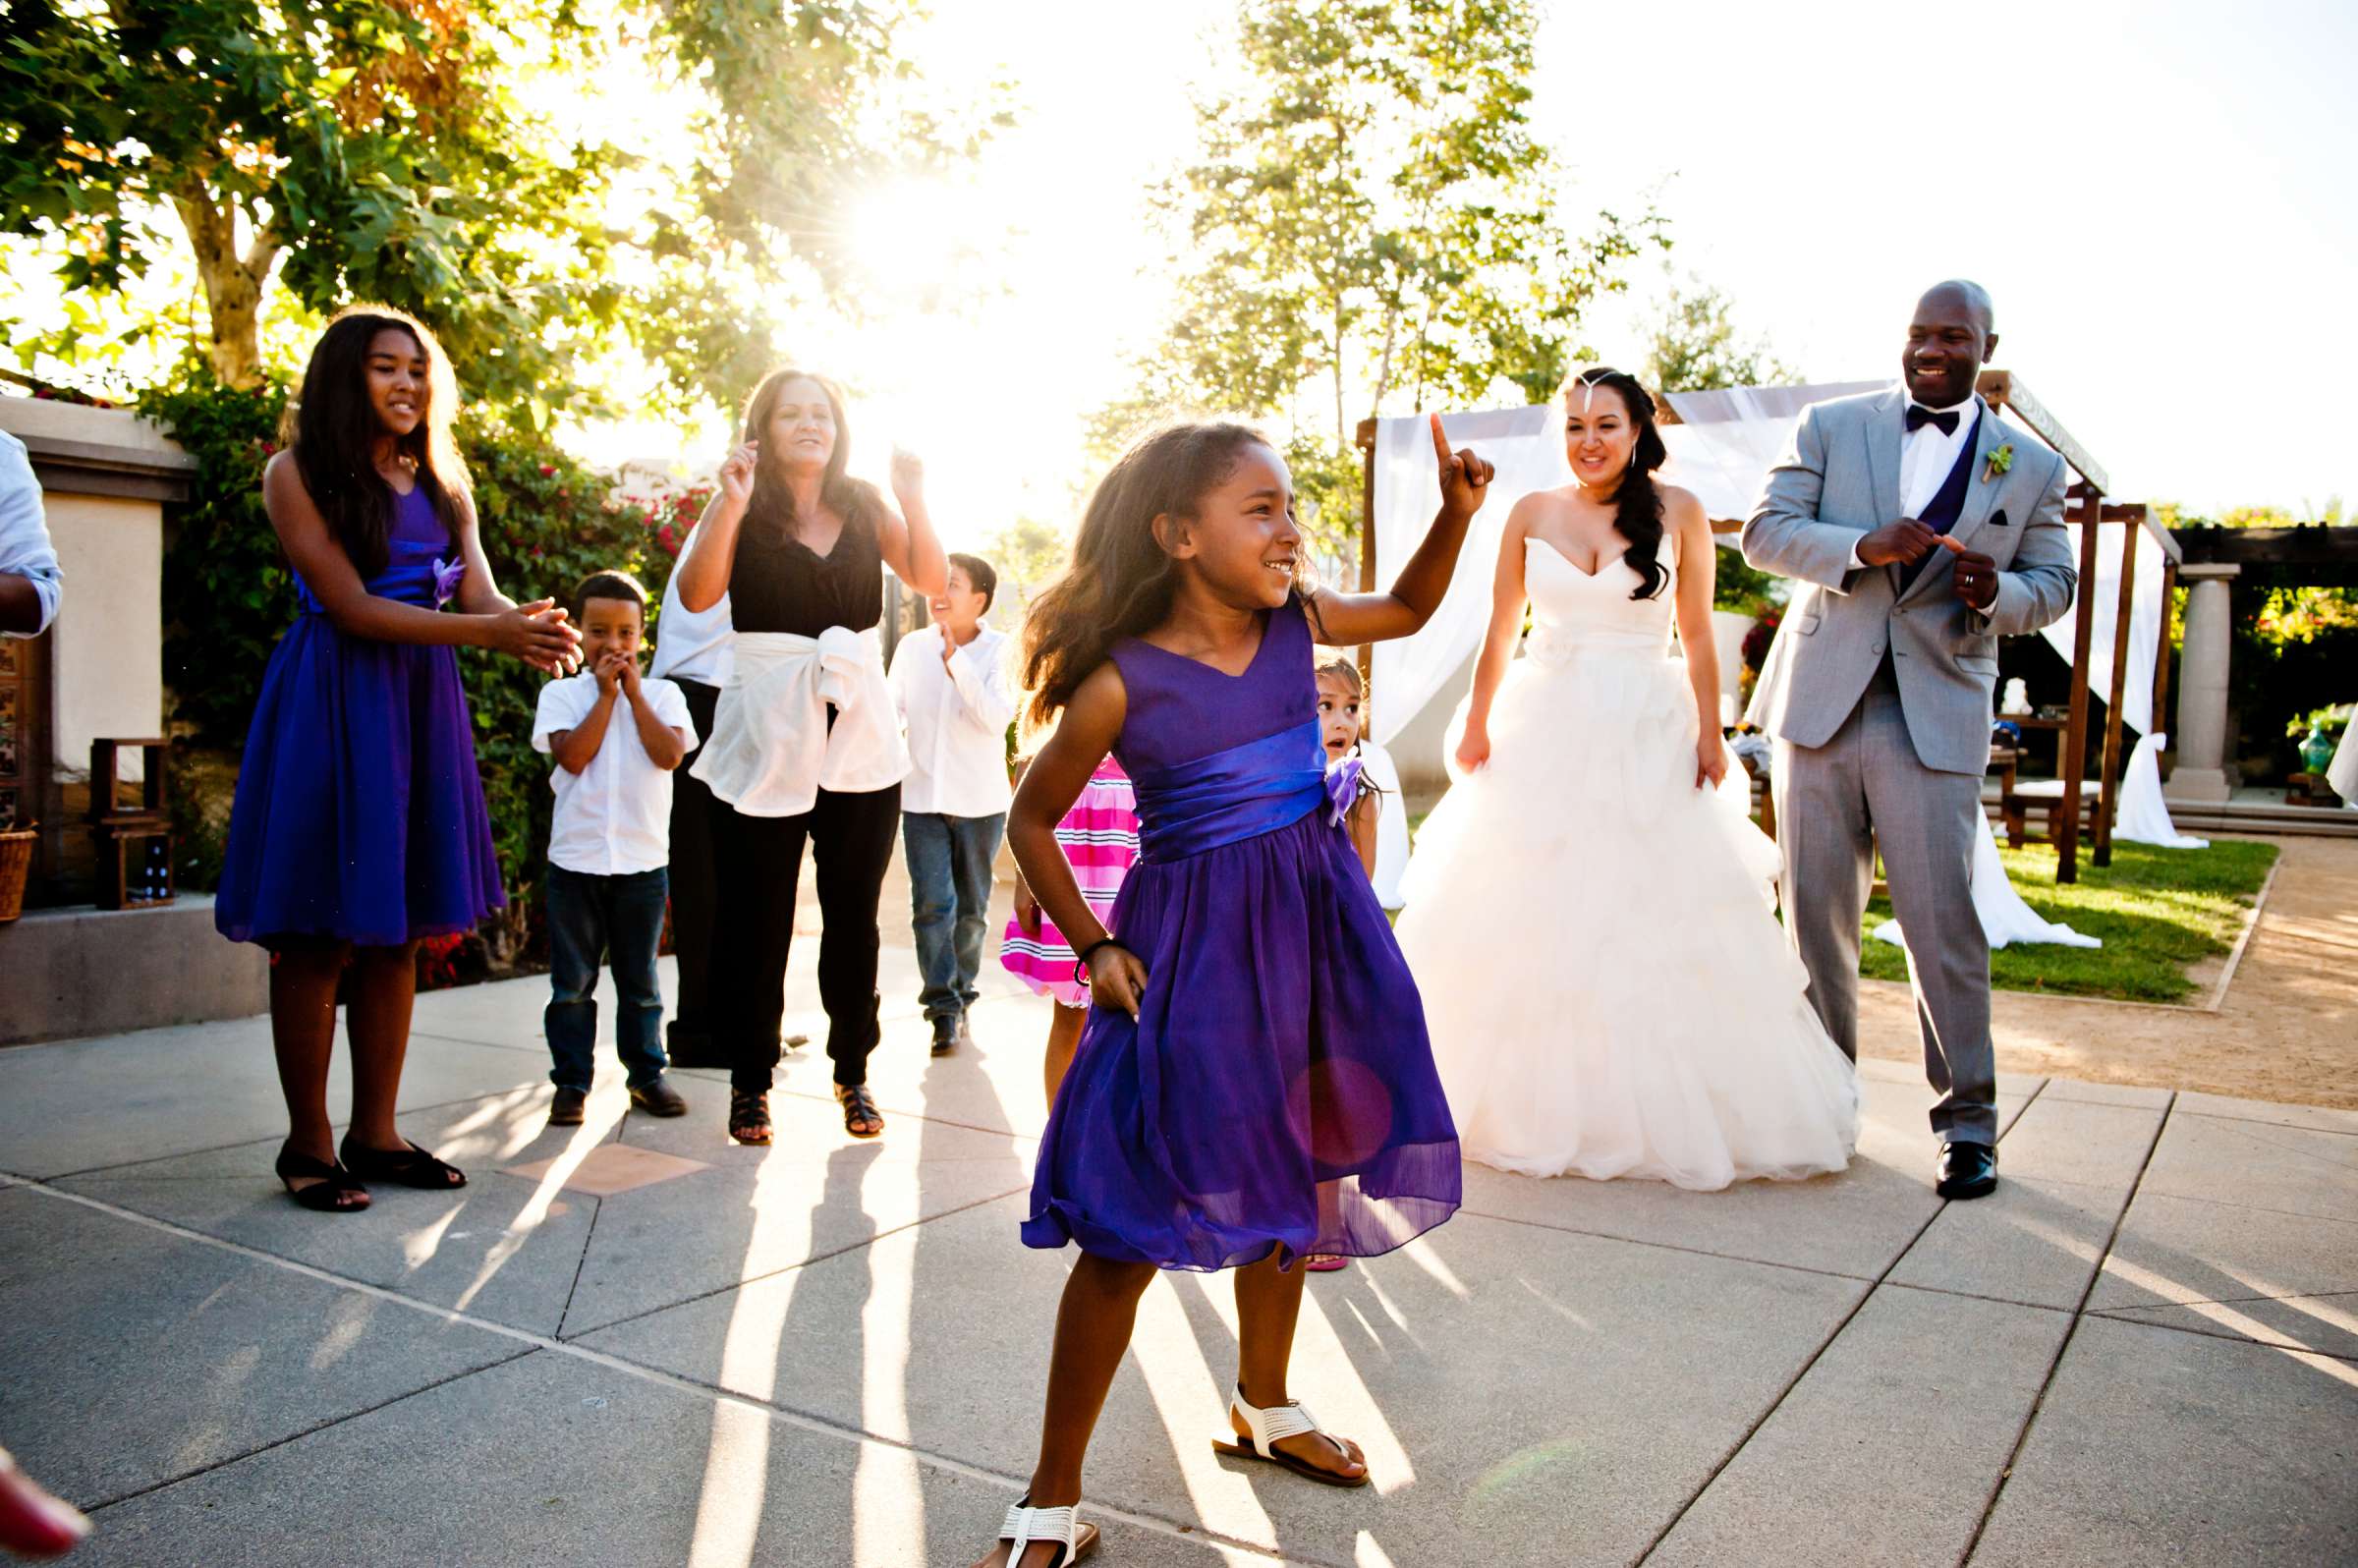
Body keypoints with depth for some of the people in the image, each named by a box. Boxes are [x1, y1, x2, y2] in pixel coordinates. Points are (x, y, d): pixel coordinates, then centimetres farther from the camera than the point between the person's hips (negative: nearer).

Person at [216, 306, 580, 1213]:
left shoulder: (442, 483, 14)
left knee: (397, 929, 7)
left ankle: (375, 1134, 16)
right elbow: (351, 607, -12)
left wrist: (535, 630, -23)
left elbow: (482, 595, 2)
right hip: (332, 704, -5)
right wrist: (495, 633, -22)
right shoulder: (297, 474, -2)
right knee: (318, 937, -2)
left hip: (422, 704, 5)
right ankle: (309, 1145, 9)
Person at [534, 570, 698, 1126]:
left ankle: (646, 1073, 22)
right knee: (572, 982, 6)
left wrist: (634, 693, -8)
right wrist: (606, 694, -10)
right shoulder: (561, 693, 3)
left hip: (643, 860, 1)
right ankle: (571, 1081, 16)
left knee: (640, 980, 11)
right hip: (576, 858, 0)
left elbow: (669, 754, -11)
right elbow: (573, 755, -13)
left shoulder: (661, 694, 5)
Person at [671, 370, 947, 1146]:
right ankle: (750, 1079, 15)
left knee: (853, 914, 7)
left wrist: (913, 498, -11)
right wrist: (729, 505, -21)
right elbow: (696, 595, -13)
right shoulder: (744, 508, 1)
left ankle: (853, 1072, 20)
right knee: (756, 920, 2)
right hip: (764, 737, -2)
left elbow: (932, 580, 0)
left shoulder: (865, 506, 9)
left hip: (858, 732, 3)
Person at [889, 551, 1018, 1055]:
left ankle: (959, 996, 26)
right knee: (932, 904, -6)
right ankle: (944, 1007, 1)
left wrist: (955, 660, -24)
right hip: (922, 796, 1)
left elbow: (998, 717, -19)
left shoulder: (1000, 650, -5)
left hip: (980, 800, -1)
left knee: (972, 908, 10)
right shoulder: (913, 646, 2)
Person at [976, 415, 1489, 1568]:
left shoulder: (1297, 620, -2)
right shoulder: (1122, 684, -16)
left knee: (1290, 1171, 19)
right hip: (1189, 943, -6)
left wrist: (1456, 511, 4)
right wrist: (1091, 947, -6)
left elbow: (1408, 610, 19)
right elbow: (1031, 820, -3)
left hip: (1311, 924, 6)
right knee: (1131, 1221, -3)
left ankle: (1264, 1406, 43)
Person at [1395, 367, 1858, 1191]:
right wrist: (1476, 724, 3)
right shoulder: (1531, 513, 4)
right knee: (1530, 918, 4)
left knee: (1654, 922, 0)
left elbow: (1697, 637, 1)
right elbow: (1500, 635, 7)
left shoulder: (1678, 512, 1)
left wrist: (1710, 735, -3)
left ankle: (1663, 1109, 14)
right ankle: (1533, 1098, 19)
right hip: (1544, 735, 2)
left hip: (1648, 741, -1)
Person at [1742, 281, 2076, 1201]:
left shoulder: (2031, 467, 9)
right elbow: (1764, 531, -1)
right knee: (1816, 913, 8)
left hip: (1936, 718, -1)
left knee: (1943, 917, -5)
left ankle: (1967, 1119, 10)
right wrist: (1865, 548, -18)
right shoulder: (1831, 427, 7)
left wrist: (1998, 594, -12)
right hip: (1819, 703, 1)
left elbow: (2053, 585, 12)